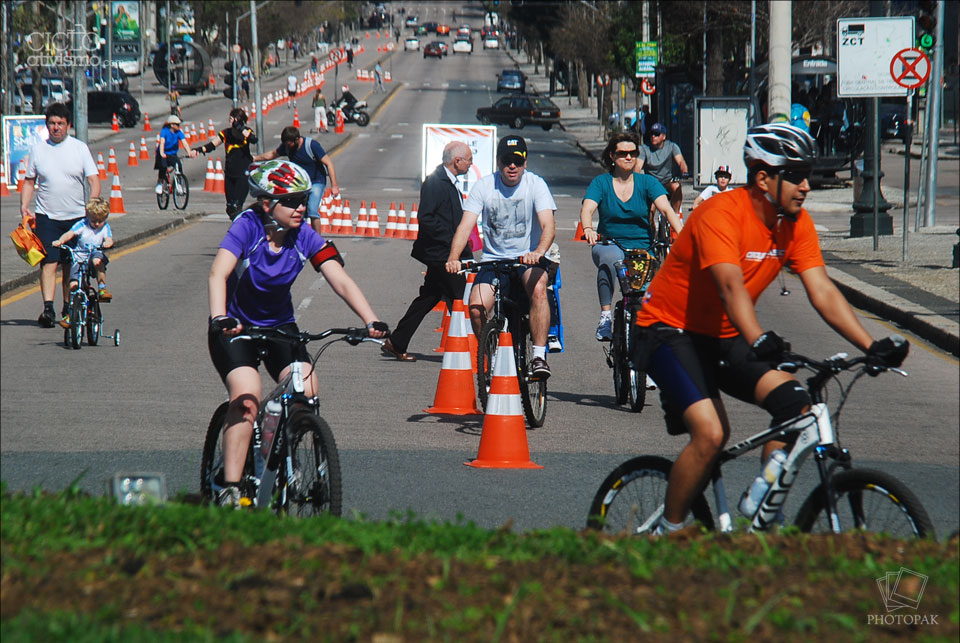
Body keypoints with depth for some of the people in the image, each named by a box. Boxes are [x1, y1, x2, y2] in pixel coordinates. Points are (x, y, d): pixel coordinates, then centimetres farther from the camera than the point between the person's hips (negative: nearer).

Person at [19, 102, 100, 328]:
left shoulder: (80, 148, 2)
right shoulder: (37, 149, 6)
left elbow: (94, 180, 0)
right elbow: (29, 182, 12)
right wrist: (24, 208, -2)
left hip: (76, 217, 0)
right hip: (46, 217, 0)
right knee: (49, 262, -12)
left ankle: (68, 307, 21)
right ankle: (48, 308, -17)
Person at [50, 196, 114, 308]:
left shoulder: (105, 227, 3)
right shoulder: (82, 225, -2)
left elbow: (109, 240, -13)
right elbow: (69, 234, -15)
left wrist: (107, 243, -38)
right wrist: (60, 241, -36)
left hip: (96, 254, 0)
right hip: (79, 258, 0)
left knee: (97, 260, -38)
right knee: (74, 284, -14)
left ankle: (102, 288, -26)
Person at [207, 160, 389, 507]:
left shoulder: (305, 238, -11)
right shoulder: (248, 227, -21)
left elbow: (341, 281, -19)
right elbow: (218, 274, -34)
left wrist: (371, 321, -34)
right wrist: (219, 319, -52)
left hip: (280, 325, 4)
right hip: (236, 327, -4)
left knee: (307, 393, -19)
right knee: (246, 397, -26)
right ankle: (230, 490, -22)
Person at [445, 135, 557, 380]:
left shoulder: (536, 184, -7)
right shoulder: (484, 186, -2)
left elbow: (549, 226, -19)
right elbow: (466, 225, -11)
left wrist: (538, 252, -40)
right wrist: (453, 258, -29)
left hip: (528, 260, -2)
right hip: (493, 260, 2)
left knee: (538, 287, -34)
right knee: (476, 307, -20)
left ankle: (539, 357, -30)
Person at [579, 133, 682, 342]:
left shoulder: (647, 182, 4)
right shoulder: (601, 183, 3)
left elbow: (667, 209, -11)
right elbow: (587, 209, -14)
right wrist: (588, 229, -38)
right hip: (609, 244, -1)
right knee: (610, 257, -39)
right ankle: (605, 316, -37)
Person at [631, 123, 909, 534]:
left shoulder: (796, 222, -5)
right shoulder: (721, 215, -26)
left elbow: (822, 292, -11)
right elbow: (731, 286, -40)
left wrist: (872, 347, -24)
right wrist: (759, 341, -57)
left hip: (724, 338, 7)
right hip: (671, 330, -7)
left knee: (794, 406, -15)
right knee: (710, 434, -25)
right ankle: (668, 532, -7)